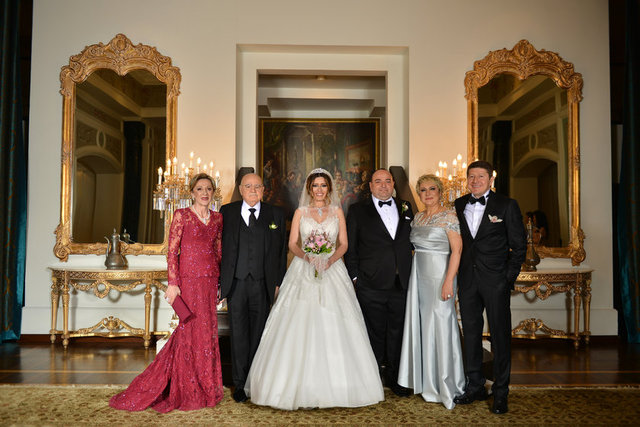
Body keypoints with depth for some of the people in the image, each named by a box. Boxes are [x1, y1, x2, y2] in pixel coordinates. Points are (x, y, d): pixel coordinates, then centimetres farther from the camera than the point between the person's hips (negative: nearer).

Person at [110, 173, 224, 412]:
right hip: (188, 280, -4)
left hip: (209, 282, 5)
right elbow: (172, 251, -7)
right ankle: (188, 392, 17)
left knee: (206, 332, 8)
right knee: (191, 331, 1)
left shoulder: (217, 219, 10)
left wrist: (221, 282, 9)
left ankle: (204, 389, 24)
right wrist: (173, 283, -13)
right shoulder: (181, 216, -3)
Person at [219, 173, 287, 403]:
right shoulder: (227, 212, 5)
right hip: (236, 283, -1)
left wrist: (278, 282, 2)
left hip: (262, 284, 1)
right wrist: (219, 281, 1)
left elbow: (281, 250, 7)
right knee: (239, 335, 4)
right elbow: (219, 247, 4)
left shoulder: (275, 214, 7)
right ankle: (240, 384, 15)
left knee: (258, 334, 9)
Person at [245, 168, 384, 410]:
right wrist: (307, 256, -16)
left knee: (333, 328, -4)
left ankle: (335, 385, 6)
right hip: (304, 271, 0)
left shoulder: (337, 211, 10)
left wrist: (330, 260, -13)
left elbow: (343, 244, 5)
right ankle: (300, 384, 2)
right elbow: (292, 243, 3)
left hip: (332, 271, 0)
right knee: (300, 327, -6)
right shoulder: (300, 212, 9)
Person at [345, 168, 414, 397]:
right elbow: (350, 247, 1)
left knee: (398, 329, 10)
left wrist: (411, 273, 7)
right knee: (374, 332, 7)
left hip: (401, 283, 3)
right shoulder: (357, 210, 2)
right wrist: (354, 276, -5)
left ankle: (394, 376, 26)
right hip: (371, 285, -3)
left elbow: (411, 240, 15)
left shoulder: (405, 208, 12)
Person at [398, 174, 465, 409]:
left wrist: (448, 281, -21)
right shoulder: (417, 217, 13)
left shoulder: (448, 215, -8)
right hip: (419, 275, 7)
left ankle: (445, 384, 13)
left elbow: (457, 250, -13)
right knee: (421, 325, 11)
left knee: (440, 326, -2)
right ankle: (426, 379, 25)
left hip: (440, 275, -7)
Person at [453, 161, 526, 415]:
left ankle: (500, 393, 16)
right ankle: (475, 387, 25)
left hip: (496, 281, -3)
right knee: (470, 334, 11)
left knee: (500, 336, 3)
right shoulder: (458, 205, 8)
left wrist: (509, 277, -8)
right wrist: (457, 275, 4)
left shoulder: (507, 206, -2)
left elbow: (519, 245, -2)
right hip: (467, 280, 4)